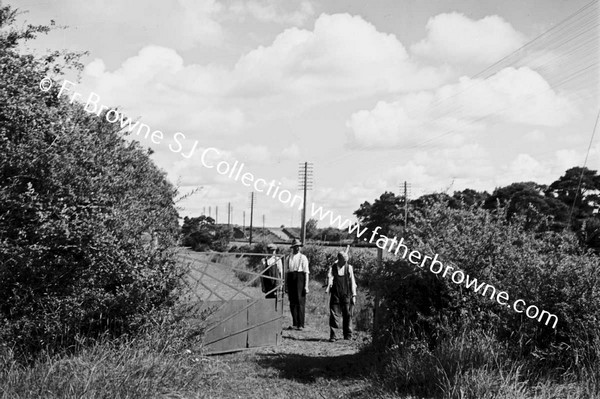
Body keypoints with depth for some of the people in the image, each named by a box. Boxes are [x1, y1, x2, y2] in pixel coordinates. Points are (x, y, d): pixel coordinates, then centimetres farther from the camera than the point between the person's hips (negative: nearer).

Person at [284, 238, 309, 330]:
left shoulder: (303, 258, 1)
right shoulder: (288, 258, 12)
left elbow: (306, 272, -3)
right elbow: (286, 272, 15)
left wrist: (306, 286, -10)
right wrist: (286, 286, 11)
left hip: (300, 278, -4)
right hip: (290, 279, 4)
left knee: (300, 302, -4)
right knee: (292, 303, 6)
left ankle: (301, 325, 0)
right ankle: (295, 324, 13)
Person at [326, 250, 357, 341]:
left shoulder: (349, 267, 5)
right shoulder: (332, 268, 2)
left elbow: (352, 282, 6)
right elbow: (330, 277, -9)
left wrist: (354, 295, 3)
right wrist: (328, 287, -31)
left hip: (346, 295, 1)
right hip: (335, 294, -1)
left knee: (347, 314, 5)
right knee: (334, 314, -4)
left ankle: (348, 335, 18)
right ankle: (332, 336, -1)